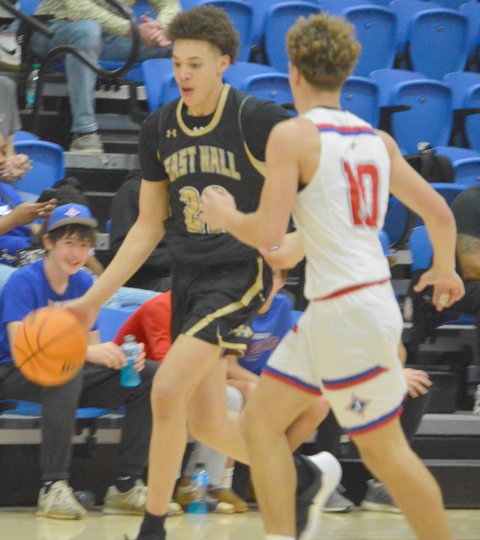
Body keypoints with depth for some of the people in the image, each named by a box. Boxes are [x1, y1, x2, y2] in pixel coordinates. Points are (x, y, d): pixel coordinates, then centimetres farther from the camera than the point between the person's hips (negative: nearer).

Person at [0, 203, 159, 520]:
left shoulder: (84, 283, 5)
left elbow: (94, 346, 4)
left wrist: (121, 357, -21)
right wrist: (87, 352, -37)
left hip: (67, 381, 7)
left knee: (149, 376, -7)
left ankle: (126, 487, -9)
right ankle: (54, 488, -38)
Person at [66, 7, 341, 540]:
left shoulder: (257, 120, -13)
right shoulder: (158, 129, 4)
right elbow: (148, 227, 11)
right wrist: (93, 298, 6)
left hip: (242, 273, -7)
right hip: (188, 277, 7)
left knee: (167, 390, -19)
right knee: (205, 422, 9)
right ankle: (307, 476, 32)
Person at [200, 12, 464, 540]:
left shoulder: (291, 135, -12)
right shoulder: (377, 140, 8)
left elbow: (269, 237, -17)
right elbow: (438, 213, 12)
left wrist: (226, 216, 4)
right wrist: (444, 271, 31)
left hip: (347, 313, -8)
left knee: (385, 451, 2)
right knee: (261, 419, 11)